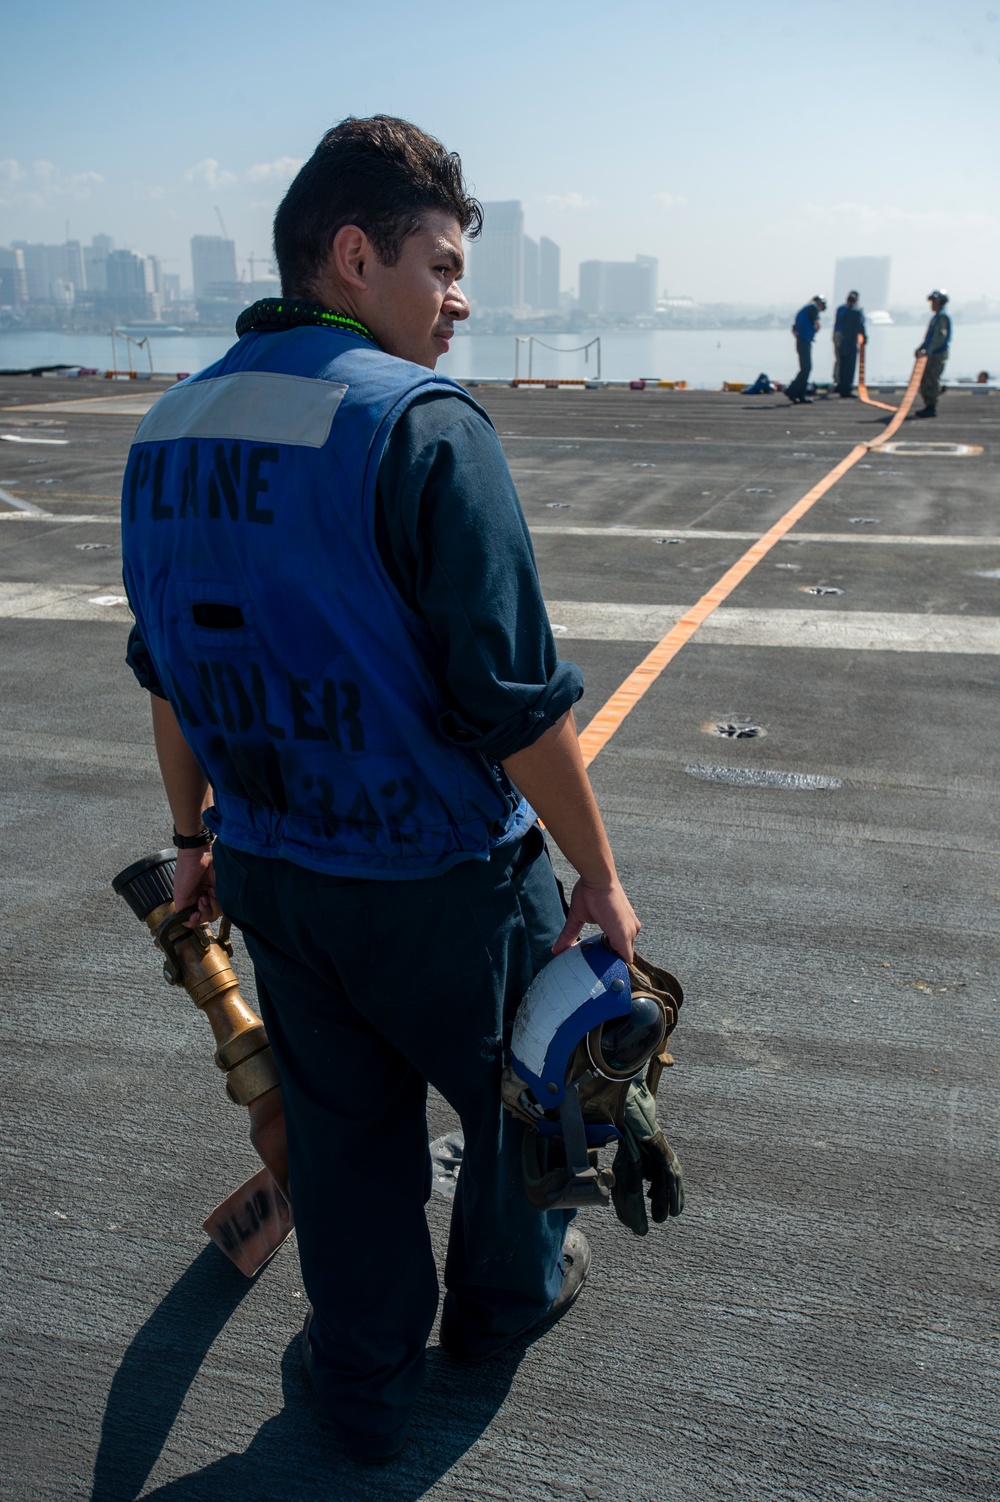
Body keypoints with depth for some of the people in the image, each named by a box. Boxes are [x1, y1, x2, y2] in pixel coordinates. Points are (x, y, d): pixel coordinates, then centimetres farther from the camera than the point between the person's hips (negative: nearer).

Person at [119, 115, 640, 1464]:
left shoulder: (166, 432, 3)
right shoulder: (422, 423, -20)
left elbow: (169, 671, 10)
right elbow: (515, 699, -22)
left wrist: (195, 834, 21)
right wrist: (599, 877, -10)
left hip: (268, 870, 6)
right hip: (440, 880, -6)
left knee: (342, 1124, 22)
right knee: (520, 1090, 22)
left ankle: (364, 1383, 39)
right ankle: (508, 1294, 47)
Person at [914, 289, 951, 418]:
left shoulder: (942, 317, -13)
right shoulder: (936, 316, 19)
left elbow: (939, 336, -24)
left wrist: (929, 350, -32)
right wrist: (920, 348, 20)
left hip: (938, 355, -10)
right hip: (932, 355, 10)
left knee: (931, 381, -11)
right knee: (924, 380, 11)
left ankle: (931, 408, -10)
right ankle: (928, 406, 17)